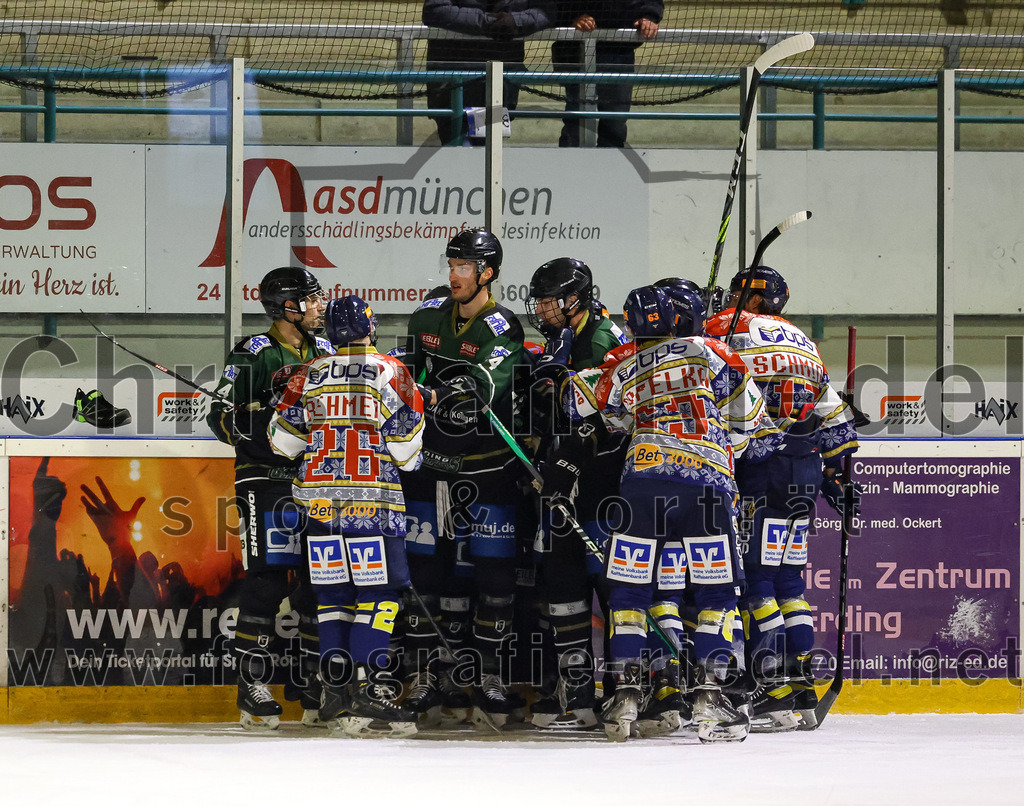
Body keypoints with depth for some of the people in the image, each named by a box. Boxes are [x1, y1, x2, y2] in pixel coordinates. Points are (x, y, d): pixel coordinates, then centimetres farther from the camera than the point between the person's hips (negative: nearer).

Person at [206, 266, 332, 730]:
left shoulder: (325, 353, 14)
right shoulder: (255, 355, -6)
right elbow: (221, 417, -10)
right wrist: (267, 426, -23)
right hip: (266, 479, -6)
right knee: (267, 578, -11)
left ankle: (319, 691, 11)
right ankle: (251, 686, -7)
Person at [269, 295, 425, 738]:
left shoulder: (307, 376, 8)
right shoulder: (390, 373, -2)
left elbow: (282, 440, 10)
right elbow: (406, 446, -3)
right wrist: (408, 460, 19)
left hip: (318, 498, 4)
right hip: (373, 500, -4)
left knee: (332, 593, 12)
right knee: (378, 592, -3)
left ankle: (335, 688, 11)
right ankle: (369, 690, -13)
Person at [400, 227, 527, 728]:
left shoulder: (503, 331, -10)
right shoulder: (428, 317, 7)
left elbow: (481, 386, -28)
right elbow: (407, 371, 22)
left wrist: (433, 396, -43)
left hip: (487, 466, -4)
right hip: (430, 461, 4)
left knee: (491, 569, -4)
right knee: (425, 564, 0)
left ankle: (489, 677, 4)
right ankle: (424, 676, 4)